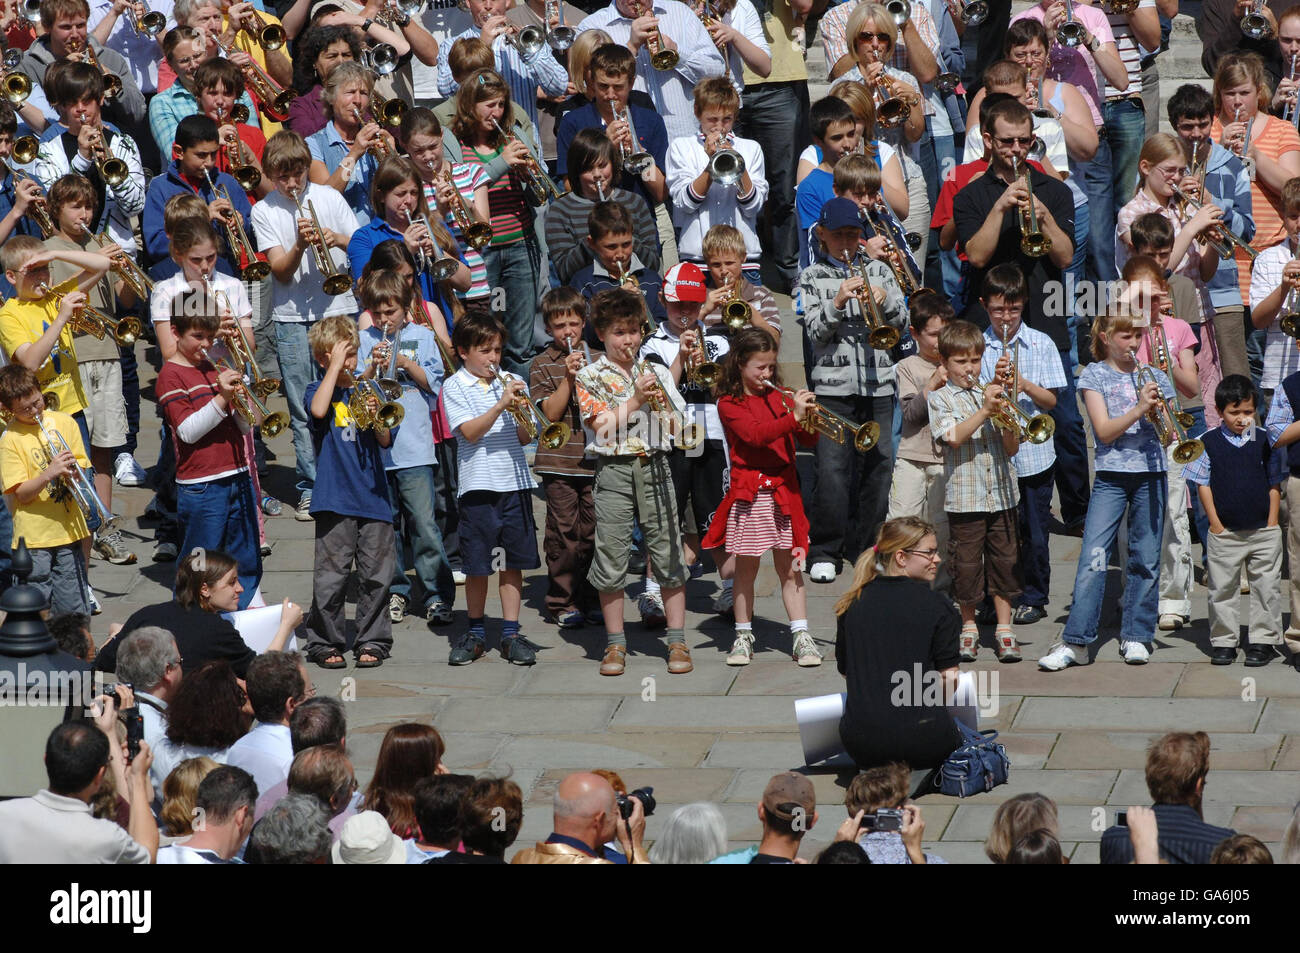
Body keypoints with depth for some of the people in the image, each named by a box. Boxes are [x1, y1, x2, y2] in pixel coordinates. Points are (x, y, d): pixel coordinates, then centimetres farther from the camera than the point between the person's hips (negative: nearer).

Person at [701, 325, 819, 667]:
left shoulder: (779, 398, 12)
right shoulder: (730, 403, -3)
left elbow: (808, 441, 9)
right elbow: (753, 433, -20)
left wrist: (808, 421, -12)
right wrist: (793, 417, -27)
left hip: (784, 491, 3)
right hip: (748, 494, -3)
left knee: (789, 566, 4)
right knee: (746, 567, 4)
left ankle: (801, 637, 4)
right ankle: (743, 636, 15)